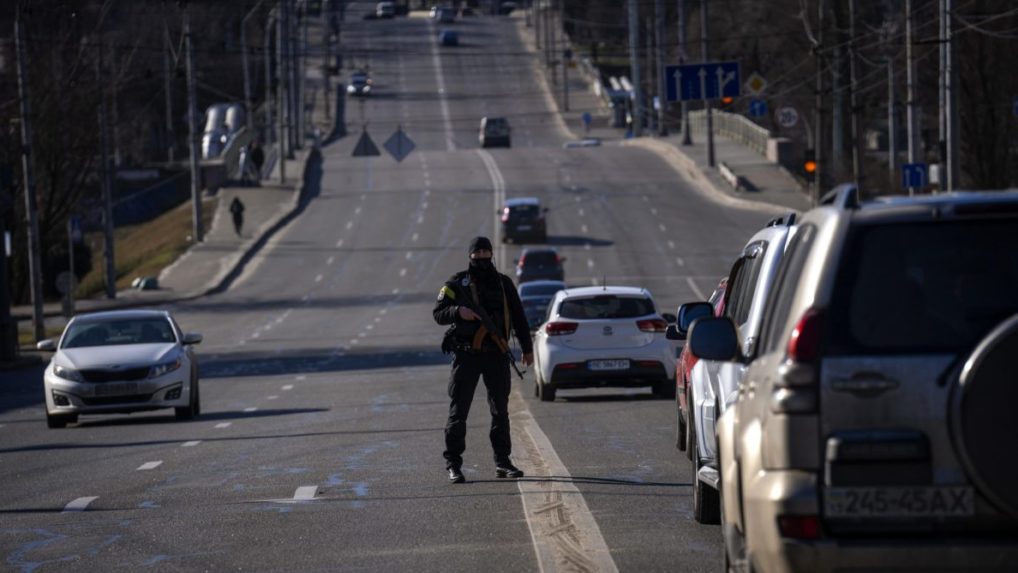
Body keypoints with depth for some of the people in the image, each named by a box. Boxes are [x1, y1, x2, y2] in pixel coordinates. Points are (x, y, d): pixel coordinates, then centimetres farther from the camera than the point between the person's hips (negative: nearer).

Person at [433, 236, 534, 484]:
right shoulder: (456, 284, 1)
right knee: (459, 410, -3)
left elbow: (518, 317, 17)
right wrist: (457, 311, -22)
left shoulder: (503, 284, 11)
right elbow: (438, 313, -2)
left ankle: (502, 462, 14)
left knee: (500, 410, 7)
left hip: (496, 354, 3)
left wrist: (527, 348, 15)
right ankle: (453, 465, 0)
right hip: (466, 354, -3)